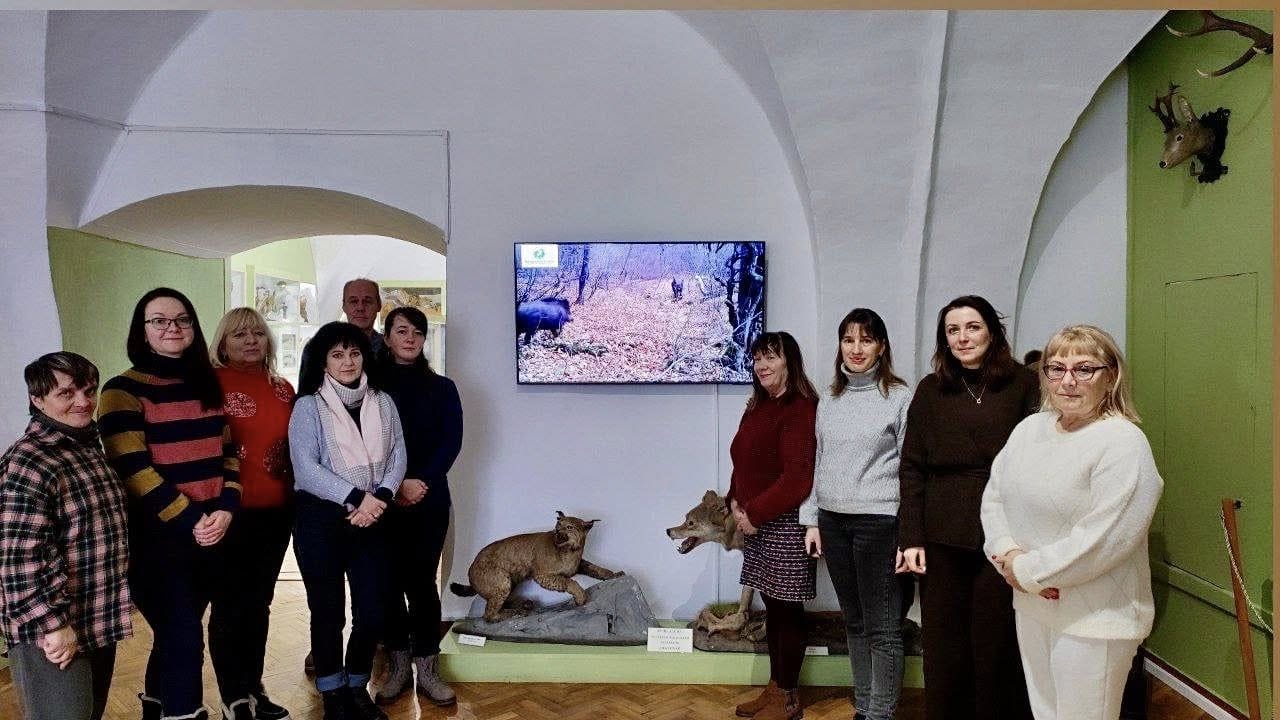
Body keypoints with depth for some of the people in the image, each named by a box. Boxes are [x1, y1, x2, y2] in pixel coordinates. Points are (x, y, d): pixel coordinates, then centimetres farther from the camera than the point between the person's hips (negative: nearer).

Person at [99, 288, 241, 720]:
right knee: (182, 637, -2)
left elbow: (228, 452, 10)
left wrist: (226, 509, -6)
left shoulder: (207, 385, 11)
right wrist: (190, 521, -16)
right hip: (159, 537, -5)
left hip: (216, 531, 5)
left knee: (177, 633, 16)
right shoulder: (124, 390, -7)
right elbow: (133, 470, -14)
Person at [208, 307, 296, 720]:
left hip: (276, 512, 5)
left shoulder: (283, 389, 10)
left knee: (259, 602, 16)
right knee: (231, 605, 7)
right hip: (231, 512, -5)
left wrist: (295, 497, 6)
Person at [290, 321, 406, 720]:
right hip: (320, 519, -3)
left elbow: (398, 455, 3)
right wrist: (356, 498, -18)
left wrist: (379, 497, -14)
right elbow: (305, 468, -12)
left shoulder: (383, 402, 7)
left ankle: (357, 688, 29)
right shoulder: (308, 407, -4)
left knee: (372, 612, 6)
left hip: (371, 519, 3)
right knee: (328, 612, 7)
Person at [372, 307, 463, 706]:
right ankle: (397, 664, 18)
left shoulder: (442, 388, 7)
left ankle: (427, 668, 9)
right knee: (388, 580, 4)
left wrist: (420, 481, -13)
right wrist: (396, 485, -11)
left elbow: (451, 443, -1)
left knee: (421, 580, 0)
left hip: (429, 500, 0)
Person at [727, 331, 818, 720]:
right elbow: (744, 464, 17)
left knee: (787, 610, 4)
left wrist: (755, 513, -16)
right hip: (757, 523, 8)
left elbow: (797, 477, -21)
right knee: (773, 607, 16)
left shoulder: (801, 409, -15)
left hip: (786, 524, -8)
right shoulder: (757, 407, 13)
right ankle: (774, 689, 28)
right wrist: (736, 503, 4)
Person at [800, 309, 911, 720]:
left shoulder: (900, 397, -4)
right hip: (833, 520, 5)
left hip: (878, 521, -5)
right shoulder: (829, 399, 11)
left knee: (882, 626, 1)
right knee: (854, 620, 15)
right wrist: (811, 520, 11)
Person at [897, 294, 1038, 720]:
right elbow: (911, 469, 4)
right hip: (942, 539, 2)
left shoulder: (1022, 384, 2)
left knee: (997, 645, 7)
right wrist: (911, 538, -2)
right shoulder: (930, 390, 7)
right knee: (943, 647, 9)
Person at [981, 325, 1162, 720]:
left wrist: (1025, 569, -16)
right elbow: (993, 497, 7)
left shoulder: (1124, 443, -16)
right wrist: (1008, 554, -10)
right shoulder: (1030, 428, 7)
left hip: (1095, 617, -6)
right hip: (1030, 605, 6)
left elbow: (1103, 541, -23)